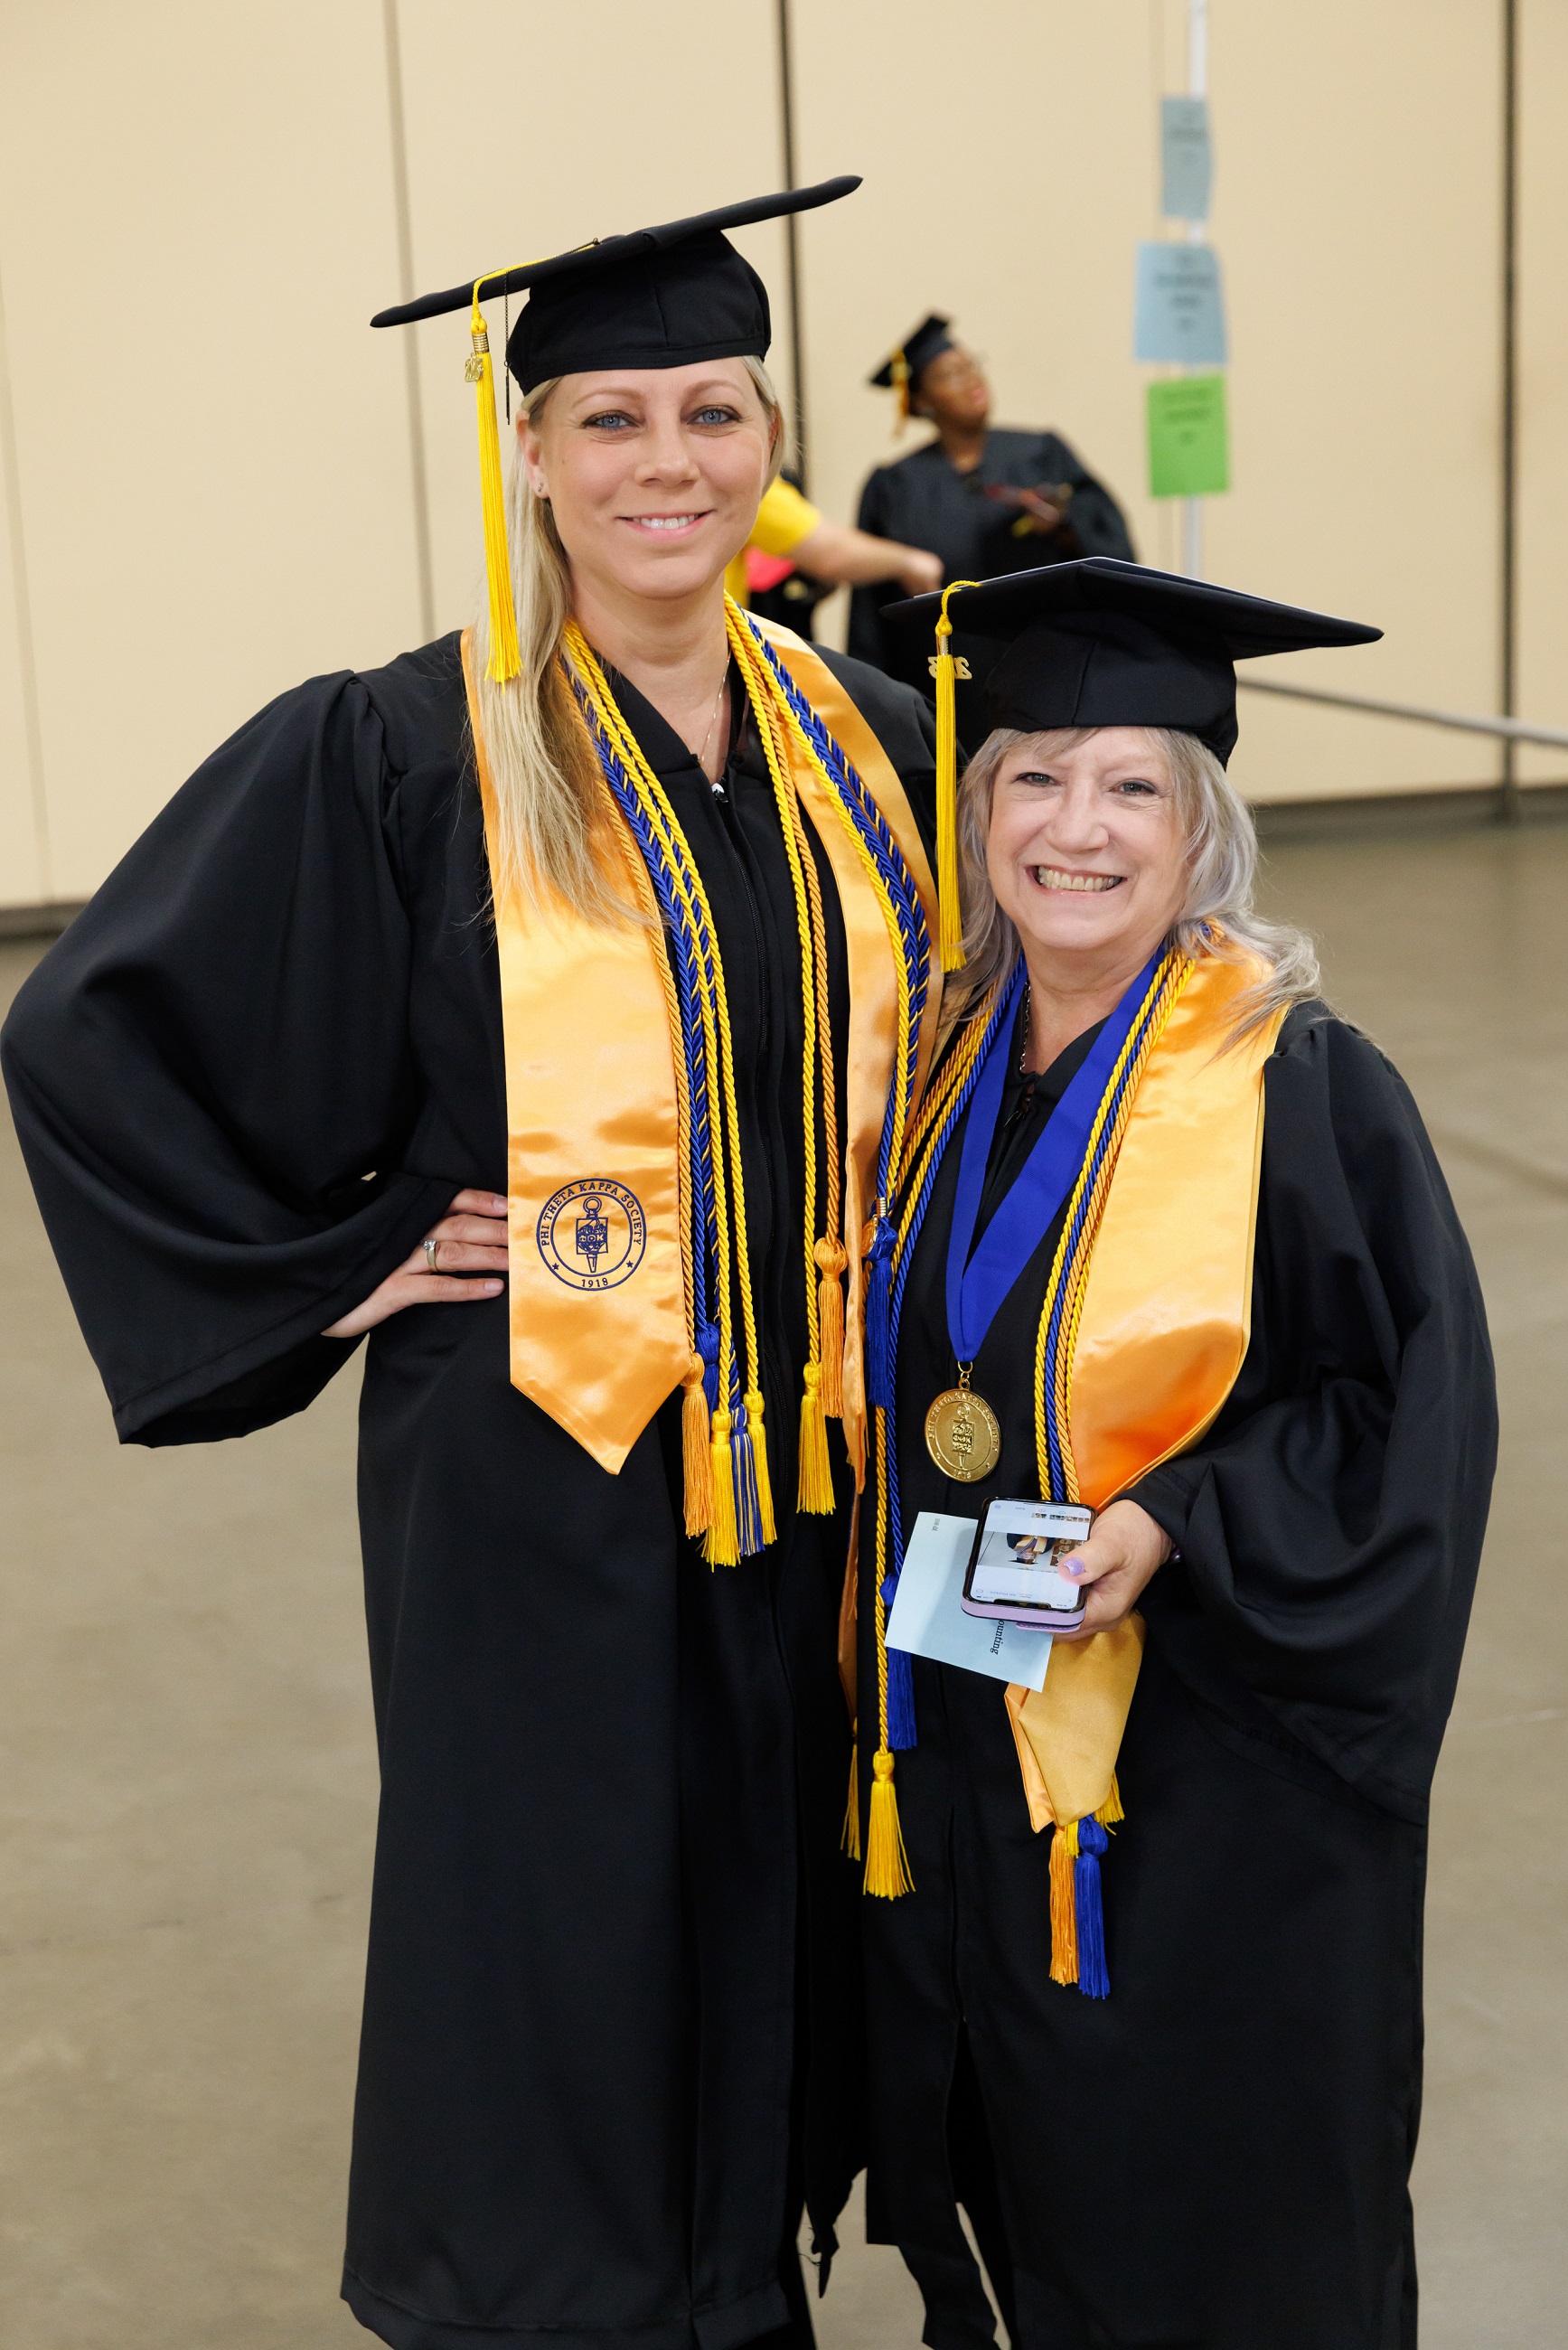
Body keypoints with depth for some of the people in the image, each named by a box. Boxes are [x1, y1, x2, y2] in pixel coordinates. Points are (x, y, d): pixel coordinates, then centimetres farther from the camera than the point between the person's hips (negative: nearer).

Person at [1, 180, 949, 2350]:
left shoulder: (868, 746, 4)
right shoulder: (396, 762, -11)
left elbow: (965, 1044, 21)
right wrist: (323, 1269, -9)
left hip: (821, 1476, 5)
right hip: (542, 1490, -4)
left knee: (774, 1963, 17)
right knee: (565, 1988, 8)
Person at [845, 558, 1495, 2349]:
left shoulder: (1297, 1087, -14)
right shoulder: (946, 1057, 3)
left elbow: (1405, 1409, -13)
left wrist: (1179, 1532, -24)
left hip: (1209, 1784, -5)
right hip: (963, 1748, 5)